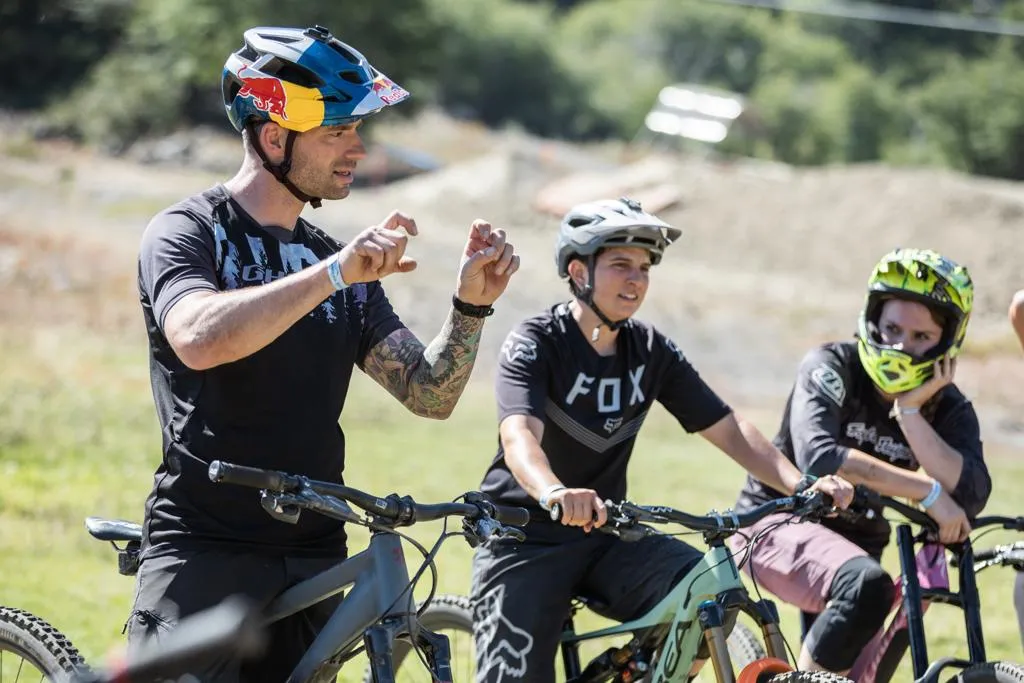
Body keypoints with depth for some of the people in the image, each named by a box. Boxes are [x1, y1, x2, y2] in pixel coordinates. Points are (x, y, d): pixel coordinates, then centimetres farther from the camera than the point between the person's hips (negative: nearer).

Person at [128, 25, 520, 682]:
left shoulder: (339, 261, 15)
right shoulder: (188, 232, -4)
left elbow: (430, 394, 9)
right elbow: (200, 339, -26)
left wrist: (472, 305, -8)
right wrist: (335, 273, -29)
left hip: (314, 555, 6)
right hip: (203, 550, -6)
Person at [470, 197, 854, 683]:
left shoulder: (651, 351, 2)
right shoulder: (534, 345, -13)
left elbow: (728, 430, -1)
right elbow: (520, 436, -31)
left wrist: (802, 485, -19)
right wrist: (555, 493, -53)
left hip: (605, 535, 4)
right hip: (526, 537, -4)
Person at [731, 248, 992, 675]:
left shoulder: (949, 410, -4)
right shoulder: (831, 367, -15)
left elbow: (970, 498, -22)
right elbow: (818, 456, -34)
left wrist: (910, 411, -26)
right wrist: (927, 492, -35)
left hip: (857, 540, 6)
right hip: (777, 523, -6)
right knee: (867, 586, -34)